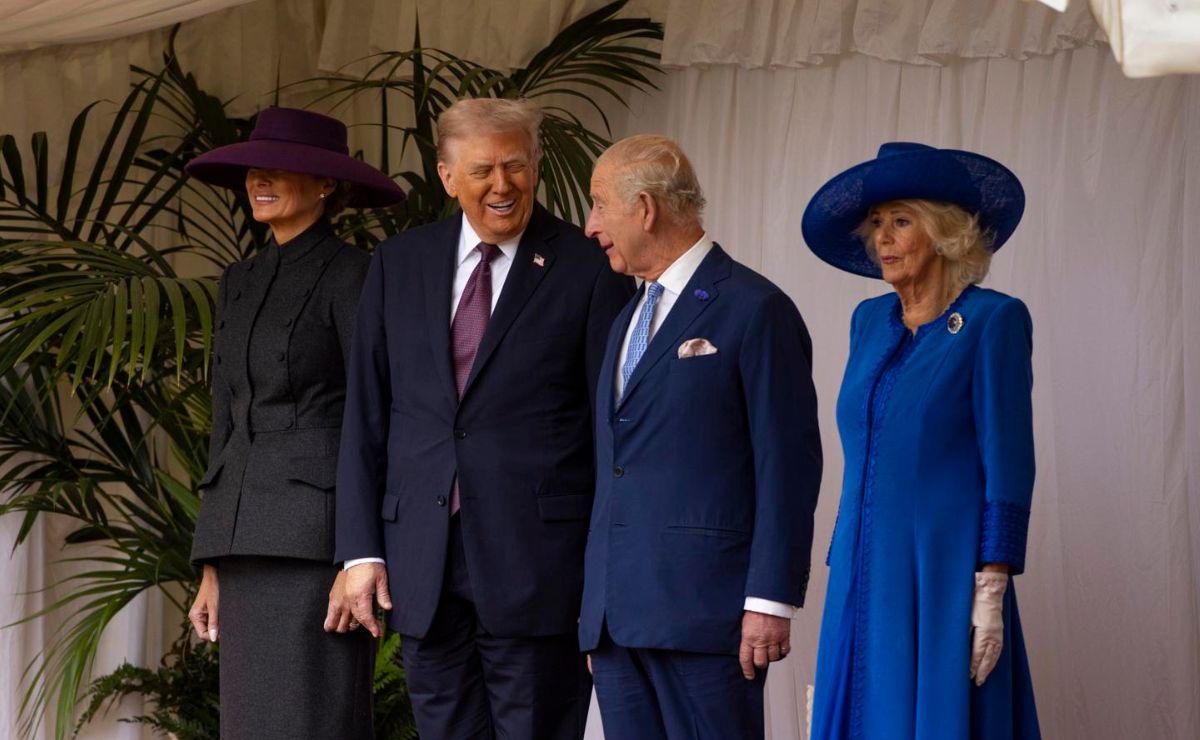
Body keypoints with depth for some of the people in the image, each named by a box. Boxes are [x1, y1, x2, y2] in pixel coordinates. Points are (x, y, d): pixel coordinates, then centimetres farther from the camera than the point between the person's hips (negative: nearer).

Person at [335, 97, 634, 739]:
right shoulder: (398, 264, 11)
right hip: (423, 565, 4)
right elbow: (365, 415, 11)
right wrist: (361, 549, 4)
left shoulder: (588, 270, -1)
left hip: (537, 560, -4)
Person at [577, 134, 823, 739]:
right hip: (616, 616, 8)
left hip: (703, 611, -8)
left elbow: (787, 466, -9)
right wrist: (595, 606, 17)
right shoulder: (628, 319, 21)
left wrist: (770, 600, -15)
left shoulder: (755, 309, -4)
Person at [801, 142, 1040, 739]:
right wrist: (843, 569, 15)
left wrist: (990, 593, -15)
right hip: (865, 577, 6)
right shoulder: (869, 322, 14)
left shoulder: (992, 320, -5)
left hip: (943, 573, -6)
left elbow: (1009, 464, -9)